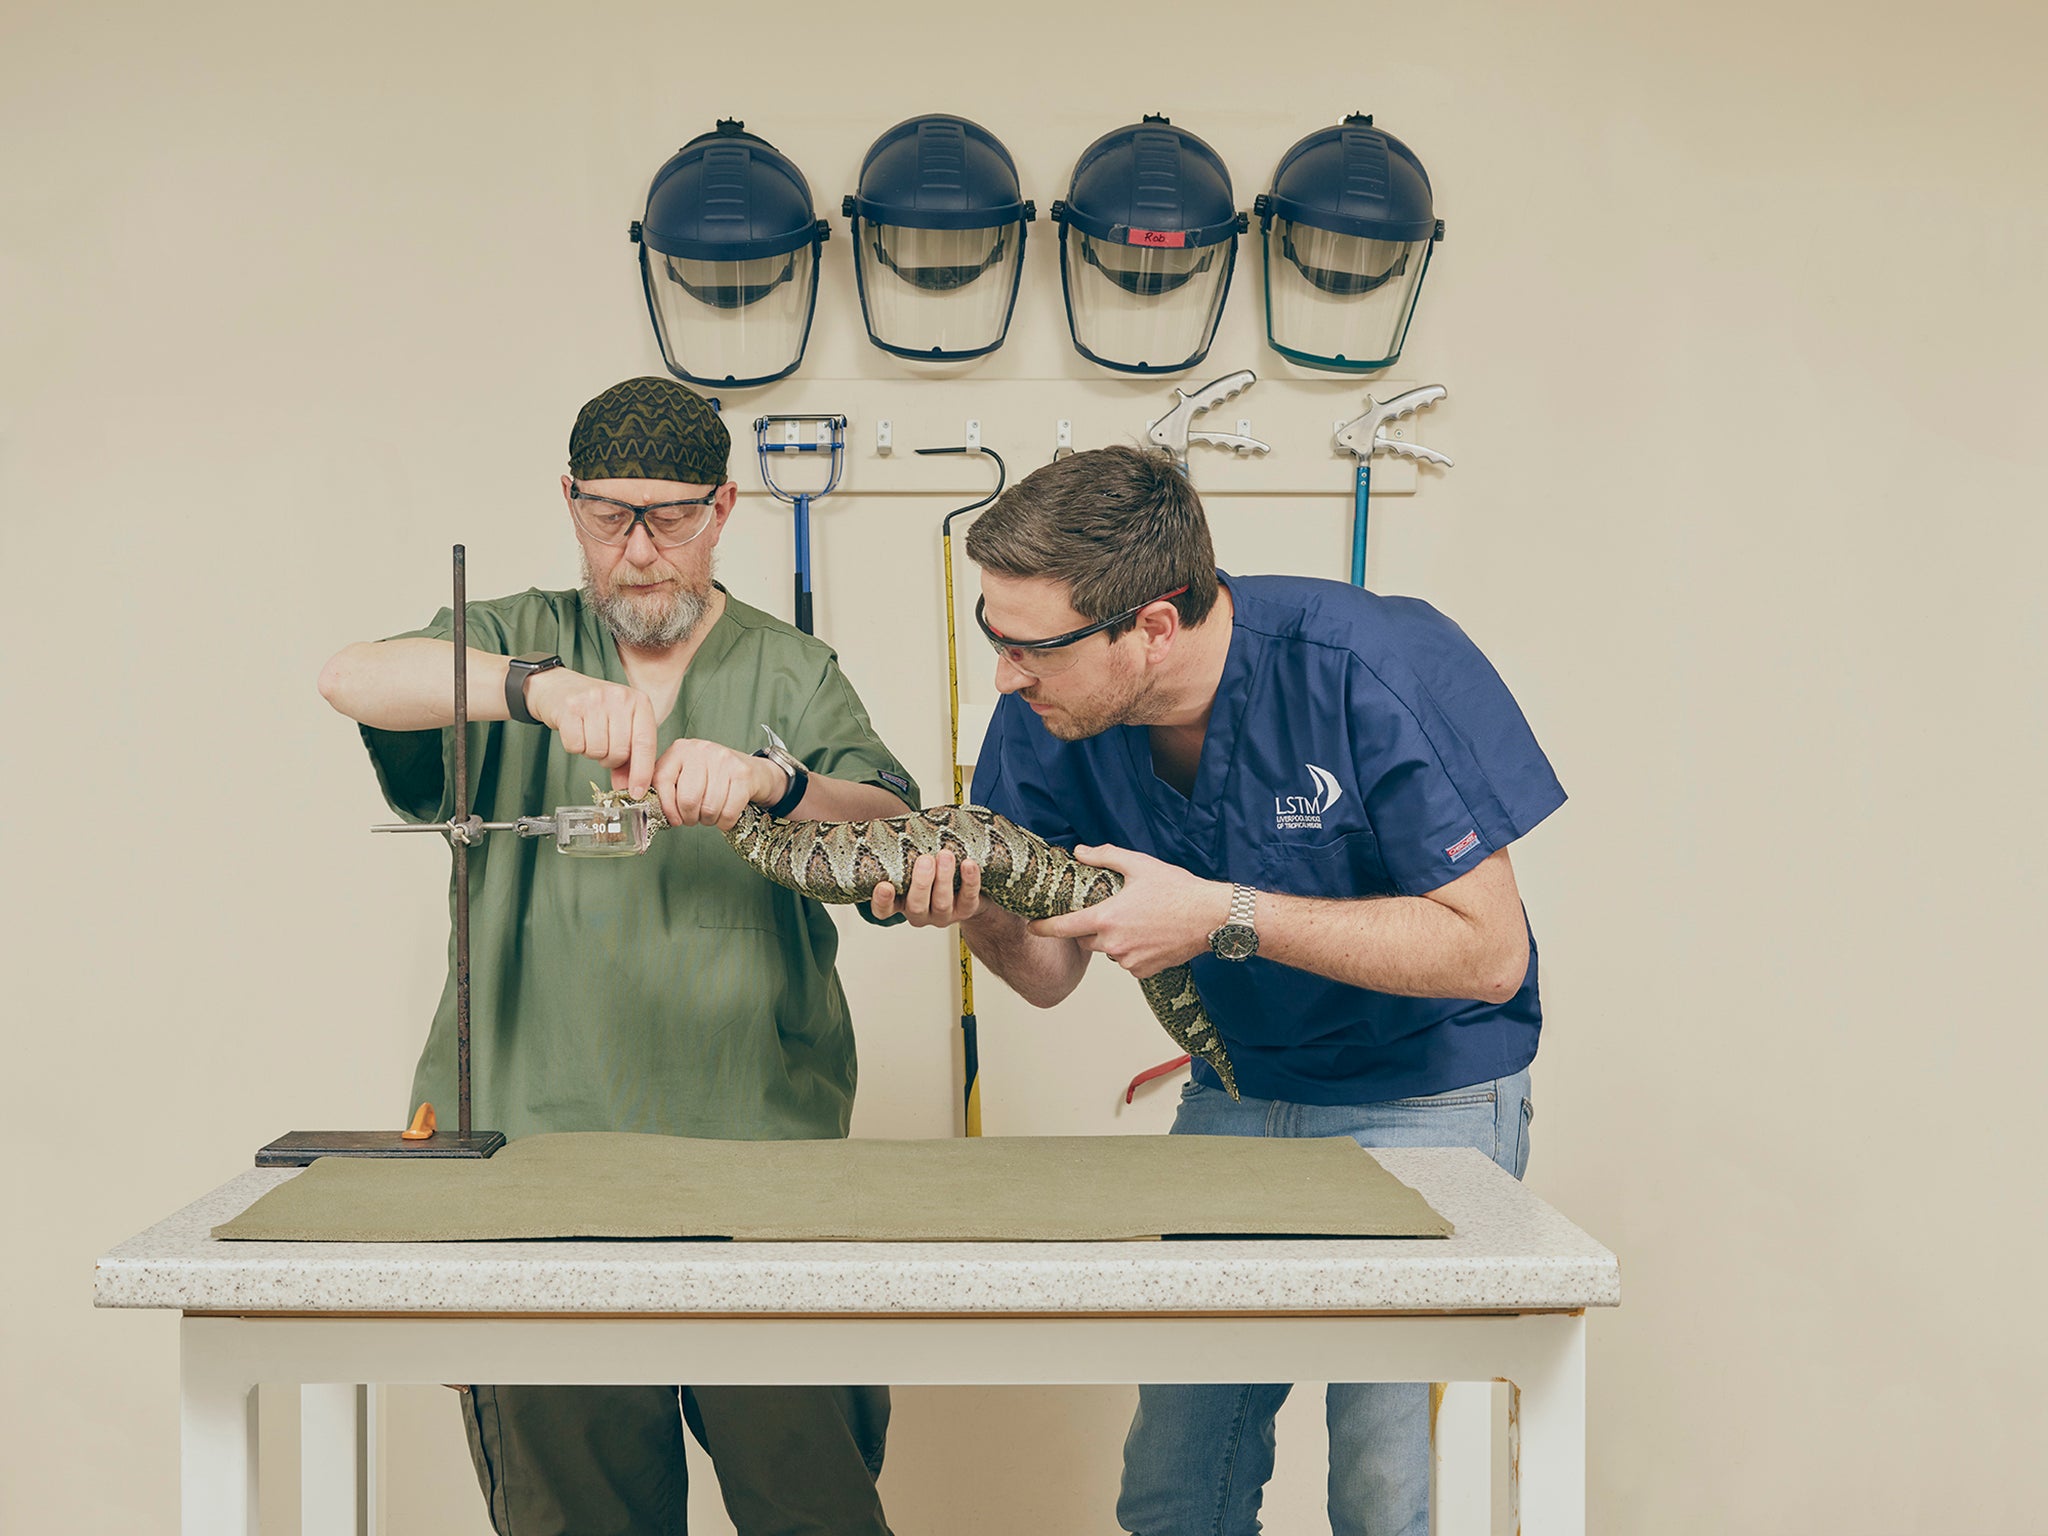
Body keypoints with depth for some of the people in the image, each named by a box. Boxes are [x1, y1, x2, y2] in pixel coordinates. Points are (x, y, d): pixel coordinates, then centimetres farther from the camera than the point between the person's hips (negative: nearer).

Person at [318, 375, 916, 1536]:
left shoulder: (795, 674, 14)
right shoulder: (522, 642, 12)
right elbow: (355, 679, -9)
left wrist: (774, 784, -24)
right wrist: (543, 687, -26)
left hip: (760, 1149, 0)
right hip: (539, 1143, 0)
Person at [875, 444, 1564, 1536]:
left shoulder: (1372, 667, -26)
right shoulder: (1051, 718, -9)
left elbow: (1485, 950, -25)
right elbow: (1052, 973, 1)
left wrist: (1223, 917, -30)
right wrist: (973, 911, -23)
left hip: (1423, 1094, -5)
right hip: (1235, 1095, 5)